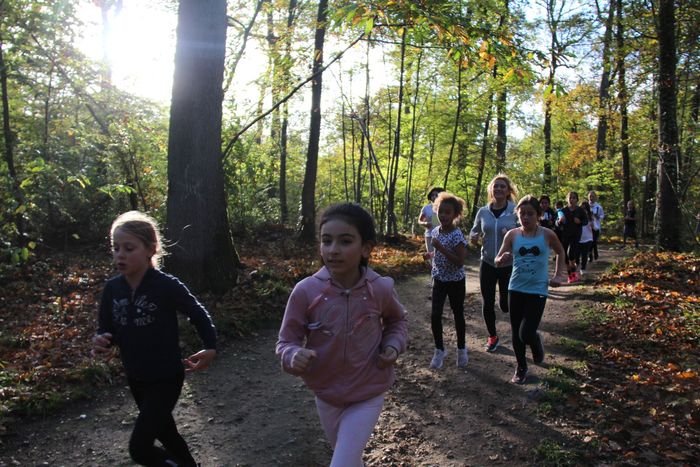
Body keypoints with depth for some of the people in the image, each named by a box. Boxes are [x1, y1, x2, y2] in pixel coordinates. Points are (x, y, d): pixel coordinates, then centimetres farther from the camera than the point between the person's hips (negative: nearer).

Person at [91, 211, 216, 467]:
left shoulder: (166, 285, -22)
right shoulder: (112, 288, -6)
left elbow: (199, 315, -10)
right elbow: (106, 329, 3)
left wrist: (210, 348, -15)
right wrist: (101, 342, -18)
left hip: (166, 378, -6)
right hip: (135, 378, 6)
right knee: (164, 431, 24)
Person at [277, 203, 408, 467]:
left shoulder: (381, 288, -18)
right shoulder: (305, 291, -22)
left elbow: (397, 320, 5)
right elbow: (286, 342, -12)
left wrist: (393, 346, -12)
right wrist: (294, 356, -34)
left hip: (368, 396, -2)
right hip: (326, 396, 2)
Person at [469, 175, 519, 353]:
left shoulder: (516, 211, -8)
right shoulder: (483, 212, 1)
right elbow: (474, 232, 13)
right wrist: (474, 238, -9)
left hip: (509, 265, -3)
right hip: (487, 264, 3)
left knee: (506, 305, 2)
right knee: (487, 303, 6)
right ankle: (492, 336, 29)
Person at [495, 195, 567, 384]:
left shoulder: (547, 235, -6)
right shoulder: (512, 235, -4)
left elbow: (560, 252, 14)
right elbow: (498, 260, -1)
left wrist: (558, 274, 7)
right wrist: (502, 259, -24)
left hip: (537, 290, -2)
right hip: (516, 289, 2)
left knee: (526, 334, -10)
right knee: (516, 332, 11)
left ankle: (537, 342, 27)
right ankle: (521, 368, 31)